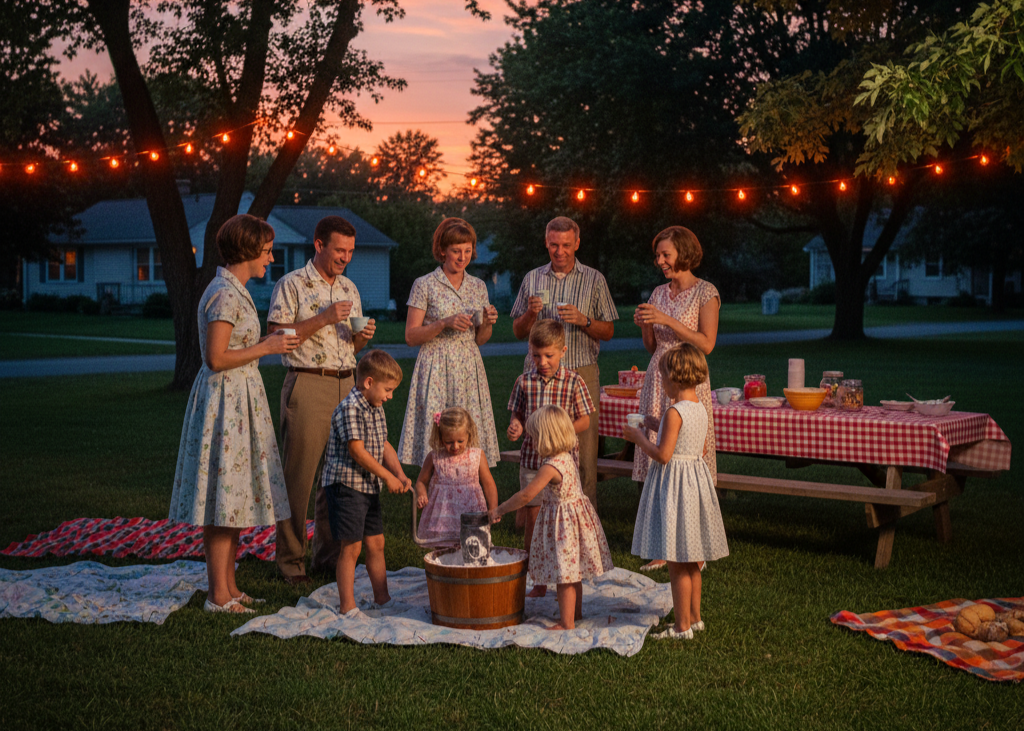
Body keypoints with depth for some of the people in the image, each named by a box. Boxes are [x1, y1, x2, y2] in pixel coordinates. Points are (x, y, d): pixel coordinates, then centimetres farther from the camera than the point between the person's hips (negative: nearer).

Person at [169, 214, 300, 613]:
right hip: (226, 400, -10)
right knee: (224, 501, -5)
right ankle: (218, 595, 2)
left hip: (239, 399, 10)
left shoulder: (234, 291, 14)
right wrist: (266, 347, -14)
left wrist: (265, 344, 12)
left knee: (235, 497, 13)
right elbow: (216, 358, -21)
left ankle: (229, 587, 20)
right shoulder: (226, 295, -17)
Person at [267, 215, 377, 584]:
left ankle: (329, 554, 18)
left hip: (345, 386, 6)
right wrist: (323, 319, -17)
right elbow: (276, 335, -12)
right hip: (307, 385, -6)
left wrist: (363, 336, -2)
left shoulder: (349, 288, 16)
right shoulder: (292, 284, -4)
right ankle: (290, 559, 4)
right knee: (299, 476, -4)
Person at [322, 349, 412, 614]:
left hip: (370, 487, 9)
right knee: (351, 547, -5)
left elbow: (384, 445, 16)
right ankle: (347, 607, 3)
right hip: (346, 485, -9)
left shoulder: (376, 409, 12)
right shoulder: (349, 408, -17)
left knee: (376, 543, 15)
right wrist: (387, 476, -16)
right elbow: (358, 451, -21)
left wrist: (399, 474, 2)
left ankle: (382, 599, 26)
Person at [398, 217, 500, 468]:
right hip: (437, 369, -4)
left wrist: (487, 323, -6)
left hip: (469, 370, 4)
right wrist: (445, 324, -16)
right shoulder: (424, 285, -2)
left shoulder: (478, 286, 11)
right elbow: (410, 336, -4)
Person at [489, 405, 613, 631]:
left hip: (563, 520, -9)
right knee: (573, 571, 22)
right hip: (576, 514, 9)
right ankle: (576, 612, 37)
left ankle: (567, 622, 7)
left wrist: (500, 510, -12)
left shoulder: (550, 467, -25)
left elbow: (526, 495, -23)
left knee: (564, 574, 0)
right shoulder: (567, 457, 4)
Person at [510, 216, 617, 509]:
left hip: (581, 373, -2)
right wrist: (531, 313, -6)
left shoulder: (594, 279, 7)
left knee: (584, 450, -4)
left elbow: (608, 332, 6)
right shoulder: (532, 279, 13)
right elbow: (518, 332, 14)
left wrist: (583, 321, -13)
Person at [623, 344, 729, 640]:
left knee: (677, 562, -1)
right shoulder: (701, 409, 6)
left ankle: (682, 627, 5)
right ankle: (694, 617, 28)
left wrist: (639, 437, -5)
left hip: (675, 485, -9)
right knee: (692, 561, 18)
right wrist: (657, 427, 20)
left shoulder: (674, 413, -19)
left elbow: (663, 455, -21)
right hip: (696, 476, 9)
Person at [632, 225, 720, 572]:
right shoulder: (659, 293, 14)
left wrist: (668, 320, -16)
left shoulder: (705, 292, -3)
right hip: (658, 381, 6)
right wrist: (645, 325, -3)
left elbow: (707, 344, -11)